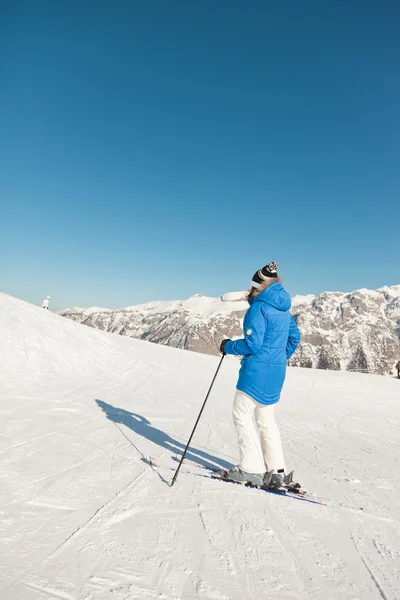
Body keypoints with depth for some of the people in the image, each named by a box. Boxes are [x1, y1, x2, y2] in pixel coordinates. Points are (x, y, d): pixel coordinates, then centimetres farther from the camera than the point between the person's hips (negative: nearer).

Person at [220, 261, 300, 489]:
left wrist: (228, 346, -6)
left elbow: (252, 343, -20)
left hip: (257, 370, -9)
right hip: (276, 372, 9)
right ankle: (277, 470, 19)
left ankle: (252, 469, 7)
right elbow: (294, 338, 19)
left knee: (242, 416, 4)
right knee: (266, 419, 17)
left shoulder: (259, 308, -15)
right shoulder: (284, 309, 12)